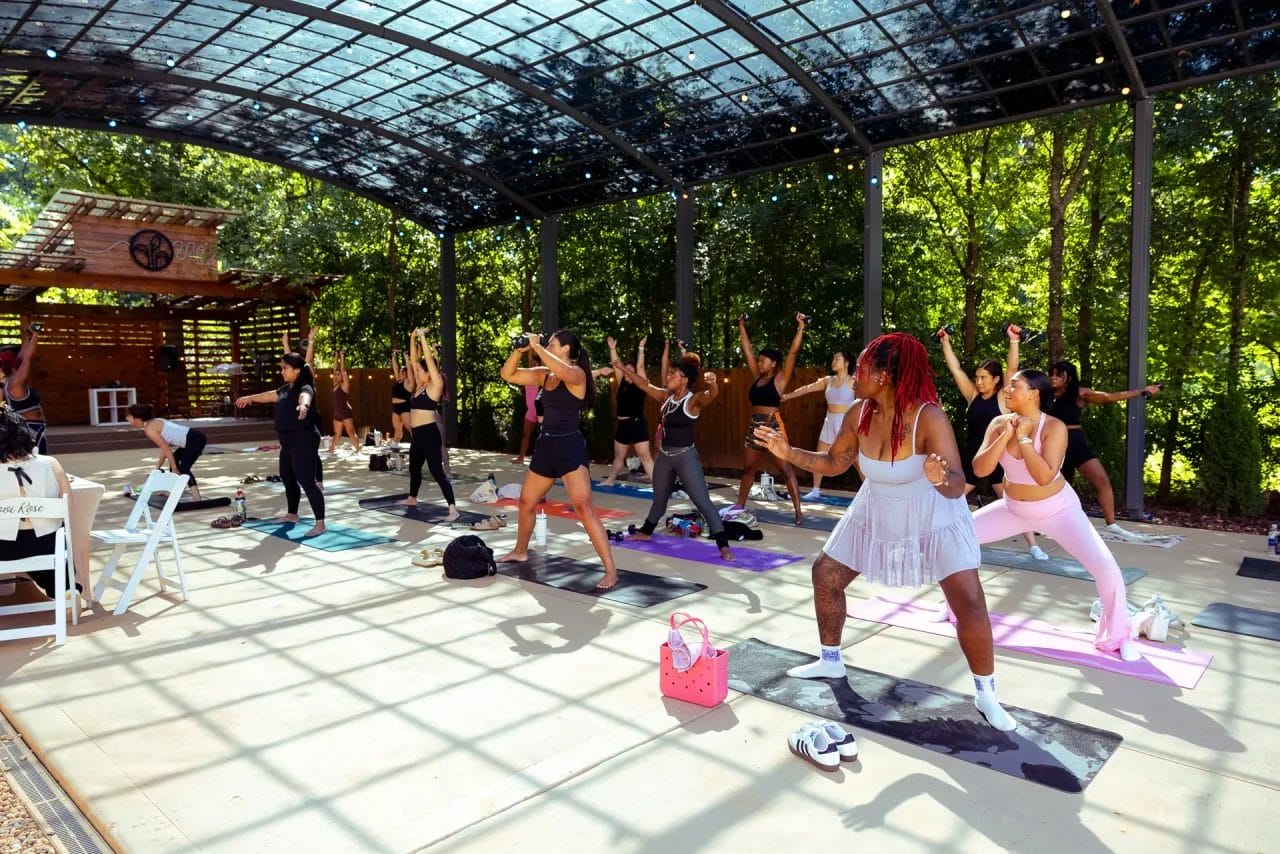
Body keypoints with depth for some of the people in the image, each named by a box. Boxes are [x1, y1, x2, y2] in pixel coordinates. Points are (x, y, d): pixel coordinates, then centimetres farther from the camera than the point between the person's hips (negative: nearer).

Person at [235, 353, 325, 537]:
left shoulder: (304, 387, -15)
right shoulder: (286, 389, 13)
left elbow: (305, 397, -40)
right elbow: (270, 395, 33)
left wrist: (303, 406, -64)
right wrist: (250, 398, 50)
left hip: (304, 441, -10)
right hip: (289, 441, 10)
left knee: (307, 481, -14)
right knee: (287, 478, 22)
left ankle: (320, 523, -14)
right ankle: (292, 514, 40)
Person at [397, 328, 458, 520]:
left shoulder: (435, 385, -8)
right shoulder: (419, 387, 13)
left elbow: (429, 359, -13)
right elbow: (414, 360, 15)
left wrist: (423, 337, -7)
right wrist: (413, 339, 9)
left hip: (429, 434, -9)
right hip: (416, 434, 9)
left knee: (437, 472, -12)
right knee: (414, 468, 25)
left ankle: (453, 509, -14)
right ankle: (412, 498, 46)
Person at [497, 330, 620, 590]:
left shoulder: (577, 373, -10)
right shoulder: (543, 374, 10)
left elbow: (562, 371, -34)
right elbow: (508, 374, 11)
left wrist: (537, 346, -24)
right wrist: (520, 349, -3)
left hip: (570, 446, -8)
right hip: (545, 446, 8)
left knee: (583, 509, -17)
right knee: (526, 503, 20)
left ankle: (610, 571, -14)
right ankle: (520, 551, 44)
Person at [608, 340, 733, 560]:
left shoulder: (694, 400, -14)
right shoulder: (666, 396, 6)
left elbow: (711, 394, -35)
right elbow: (641, 382, 11)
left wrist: (712, 383, -59)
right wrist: (619, 364, 9)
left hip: (686, 456, -7)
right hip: (664, 455, 7)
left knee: (703, 502, -9)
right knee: (659, 498, 25)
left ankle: (723, 546, -7)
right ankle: (646, 532, 44)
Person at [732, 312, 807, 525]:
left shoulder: (780, 379, -5)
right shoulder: (756, 377, 10)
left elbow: (793, 352, -12)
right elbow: (747, 350, 15)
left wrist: (801, 327, -15)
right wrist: (742, 327, 18)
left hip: (773, 426, -6)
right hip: (754, 426, 7)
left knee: (786, 469, -6)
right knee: (748, 468, 15)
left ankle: (798, 511, -6)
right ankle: (739, 506, 27)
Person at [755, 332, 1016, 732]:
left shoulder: (930, 418, -31)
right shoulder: (859, 414, -14)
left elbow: (957, 487, -36)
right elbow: (834, 462, 0)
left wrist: (941, 479, -59)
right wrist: (788, 452, -12)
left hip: (934, 521, -5)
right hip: (875, 516, 6)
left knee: (970, 602, -14)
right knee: (825, 575, 7)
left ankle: (986, 694, 10)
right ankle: (831, 662, 28)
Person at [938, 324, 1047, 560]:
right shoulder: (973, 396, 3)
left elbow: (1012, 368, -18)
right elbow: (955, 368, 0)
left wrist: (1014, 341, -27)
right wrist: (945, 342, -4)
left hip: (997, 458, -3)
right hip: (971, 458, 3)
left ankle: (1033, 546, 10)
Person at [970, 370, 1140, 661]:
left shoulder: (1054, 427, -23)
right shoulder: (999, 423, -10)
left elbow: (1045, 476, -35)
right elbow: (980, 469, -19)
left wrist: (1023, 438, -31)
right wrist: (1005, 436, -26)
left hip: (1057, 509, -4)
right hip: (1014, 509, 5)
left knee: (1106, 569, -19)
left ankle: (1117, 637, 7)